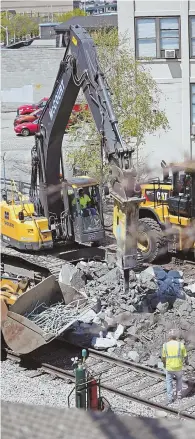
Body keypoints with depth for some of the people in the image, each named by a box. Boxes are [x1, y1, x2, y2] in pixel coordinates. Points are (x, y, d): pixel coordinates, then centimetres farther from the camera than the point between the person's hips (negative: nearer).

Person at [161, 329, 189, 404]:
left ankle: (170, 398, 17)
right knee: (179, 379, 29)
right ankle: (179, 394, 37)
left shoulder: (165, 345, -12)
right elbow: (185, 356, -4)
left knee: (169, 382, 19)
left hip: (169, 368, 0)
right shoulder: (181, 344, -14)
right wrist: (186, 361, 19)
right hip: (178, 367, 0)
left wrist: (164, 364, 21)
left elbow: (163, 358, -2)